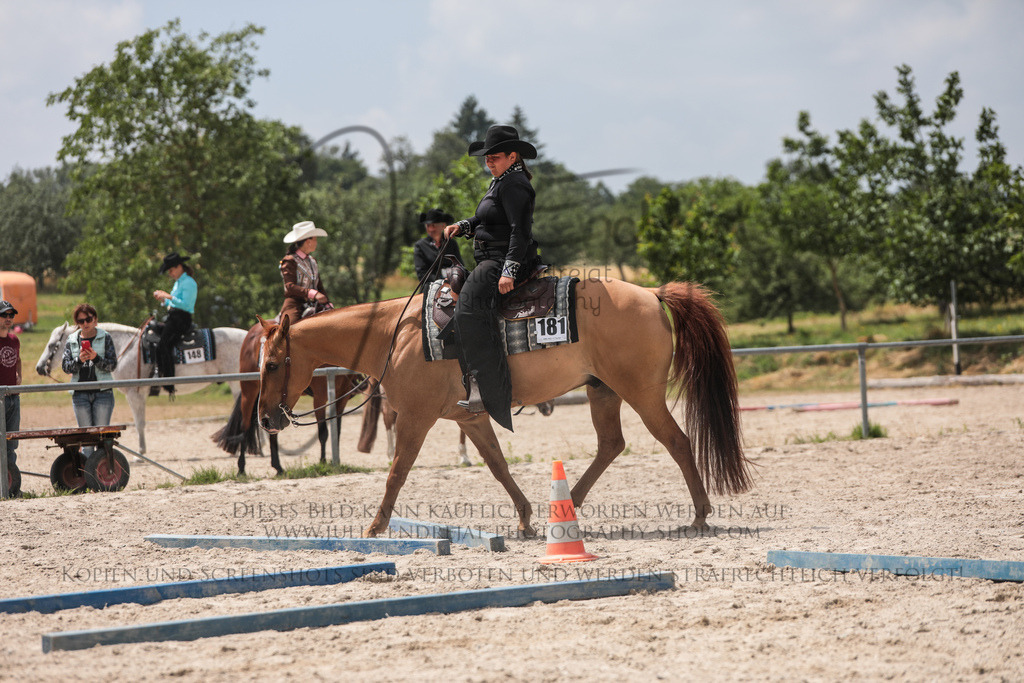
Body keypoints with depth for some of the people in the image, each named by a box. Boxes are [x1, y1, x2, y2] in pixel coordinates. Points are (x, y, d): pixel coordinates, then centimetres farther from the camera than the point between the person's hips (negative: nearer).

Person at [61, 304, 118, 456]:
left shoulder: (105, 337, 4)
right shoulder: (72, 340, 10)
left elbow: (112, 364, -1)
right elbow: (65, 366, 5)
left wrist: (96, 358, -18)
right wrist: (79, 360, -14)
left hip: (103, 392, -2)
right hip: (80, 393, 2)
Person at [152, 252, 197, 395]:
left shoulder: (188, 283, -8)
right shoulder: (178, 283, 21)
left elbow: (185, 304, -18)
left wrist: (169, 297, -18)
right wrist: (163, 299, 10)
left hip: (181, 319, -11)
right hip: (172, 319, 11)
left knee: (163, 346, -21)